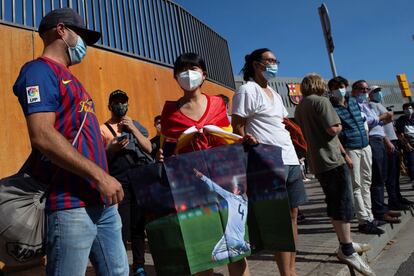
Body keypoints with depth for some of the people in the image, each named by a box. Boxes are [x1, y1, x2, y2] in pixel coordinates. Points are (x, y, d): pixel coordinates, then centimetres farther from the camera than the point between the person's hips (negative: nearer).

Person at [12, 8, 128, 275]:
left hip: (103, 201, 9)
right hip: (71, 203, -9)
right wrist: (100, 175, -20)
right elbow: (42, 136, -19)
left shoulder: (69, 78, 22)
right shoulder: (40, 70, -6)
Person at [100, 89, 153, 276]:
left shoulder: (136, 125, 15)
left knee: (138, 226, 9)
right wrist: (112, 149, -18)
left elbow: (149, 148, 2)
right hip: (118, 184, -3)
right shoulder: (103, 128, 6)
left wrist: (133, 129, -7)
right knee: (122, 229, -4)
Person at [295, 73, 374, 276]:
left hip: (317, 163, 9)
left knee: (333, 204, 15)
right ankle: (347, 251, 1)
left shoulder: (299, 107, 16)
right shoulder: (321, 101, -8)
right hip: (332, 160, -8)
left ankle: (345, 243, 25)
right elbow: (333, 129, -17)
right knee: (344, 205, -4)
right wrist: (339, 126, 2)